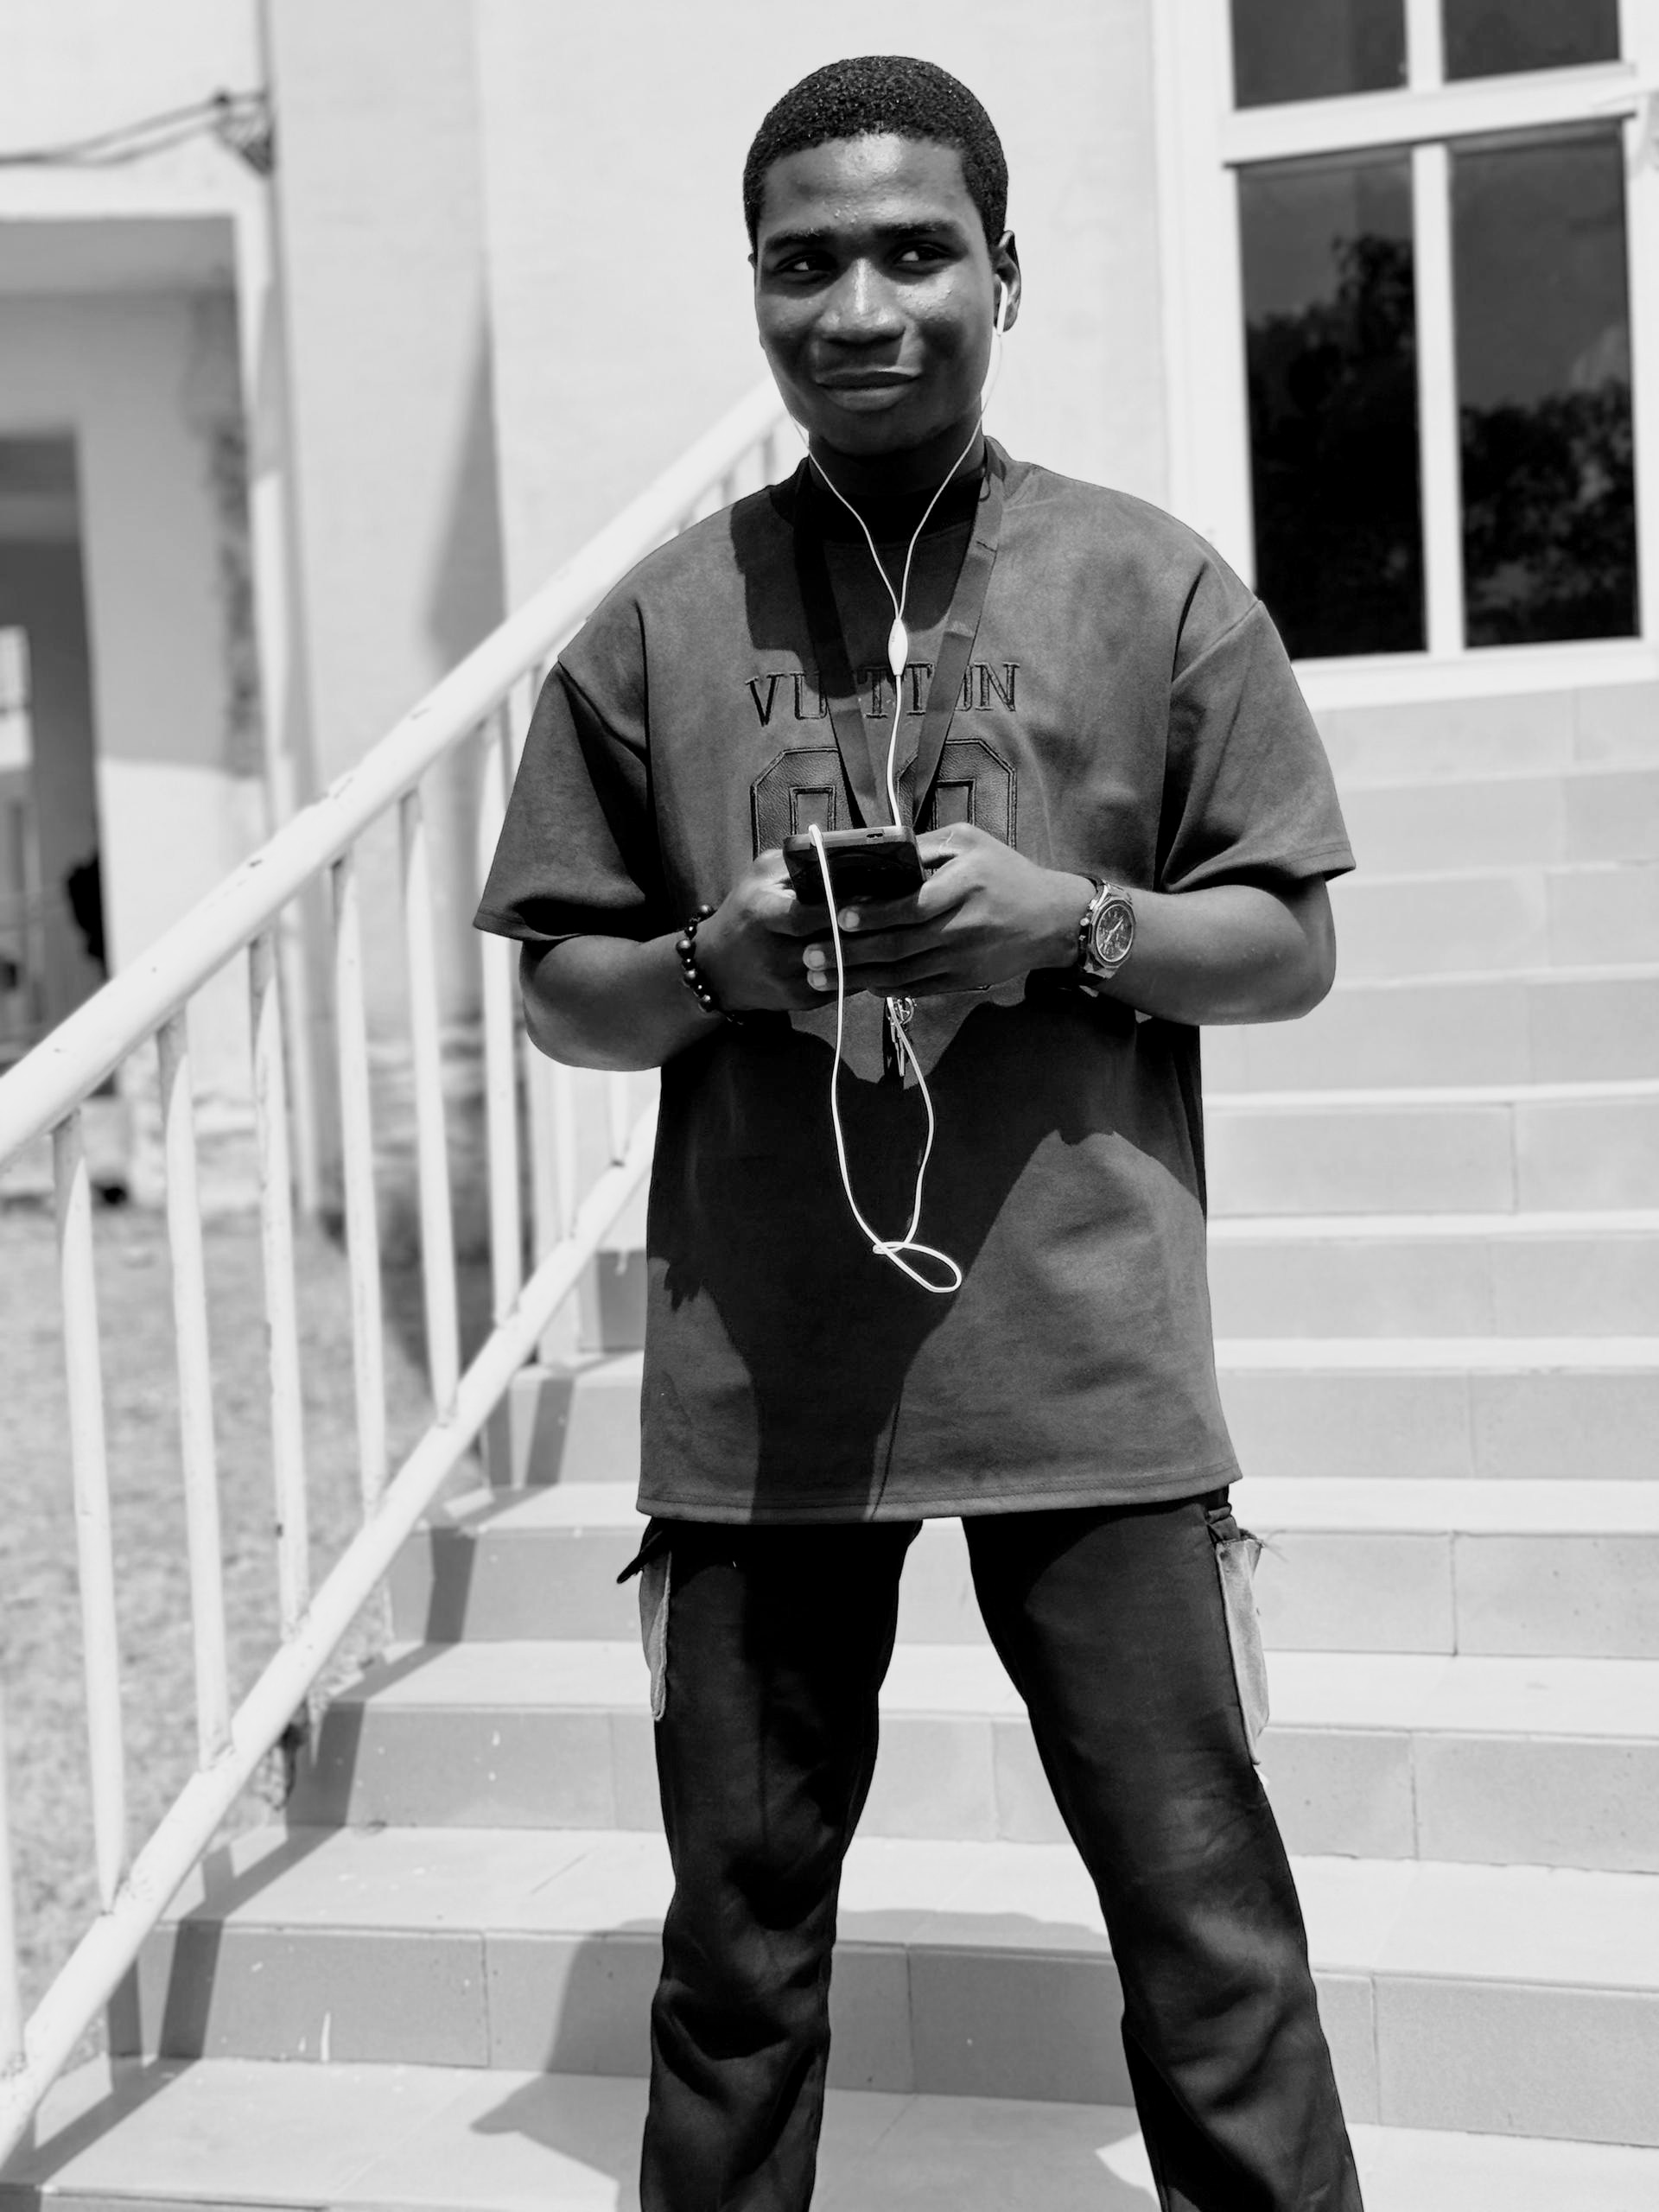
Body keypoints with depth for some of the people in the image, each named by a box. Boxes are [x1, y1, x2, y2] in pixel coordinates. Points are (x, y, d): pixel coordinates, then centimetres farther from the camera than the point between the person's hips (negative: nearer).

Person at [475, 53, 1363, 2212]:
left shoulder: (1153, 586, 3)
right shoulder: (660, 620, 6)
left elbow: (1293, 947, 5)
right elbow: (562, 991, 10)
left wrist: (1075, 923, -13)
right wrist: (714, 964, -11)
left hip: (1086, 1371, -1)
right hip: (758, 1382, 2)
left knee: (1205, 1911, 2)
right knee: (741, 1913, 12)